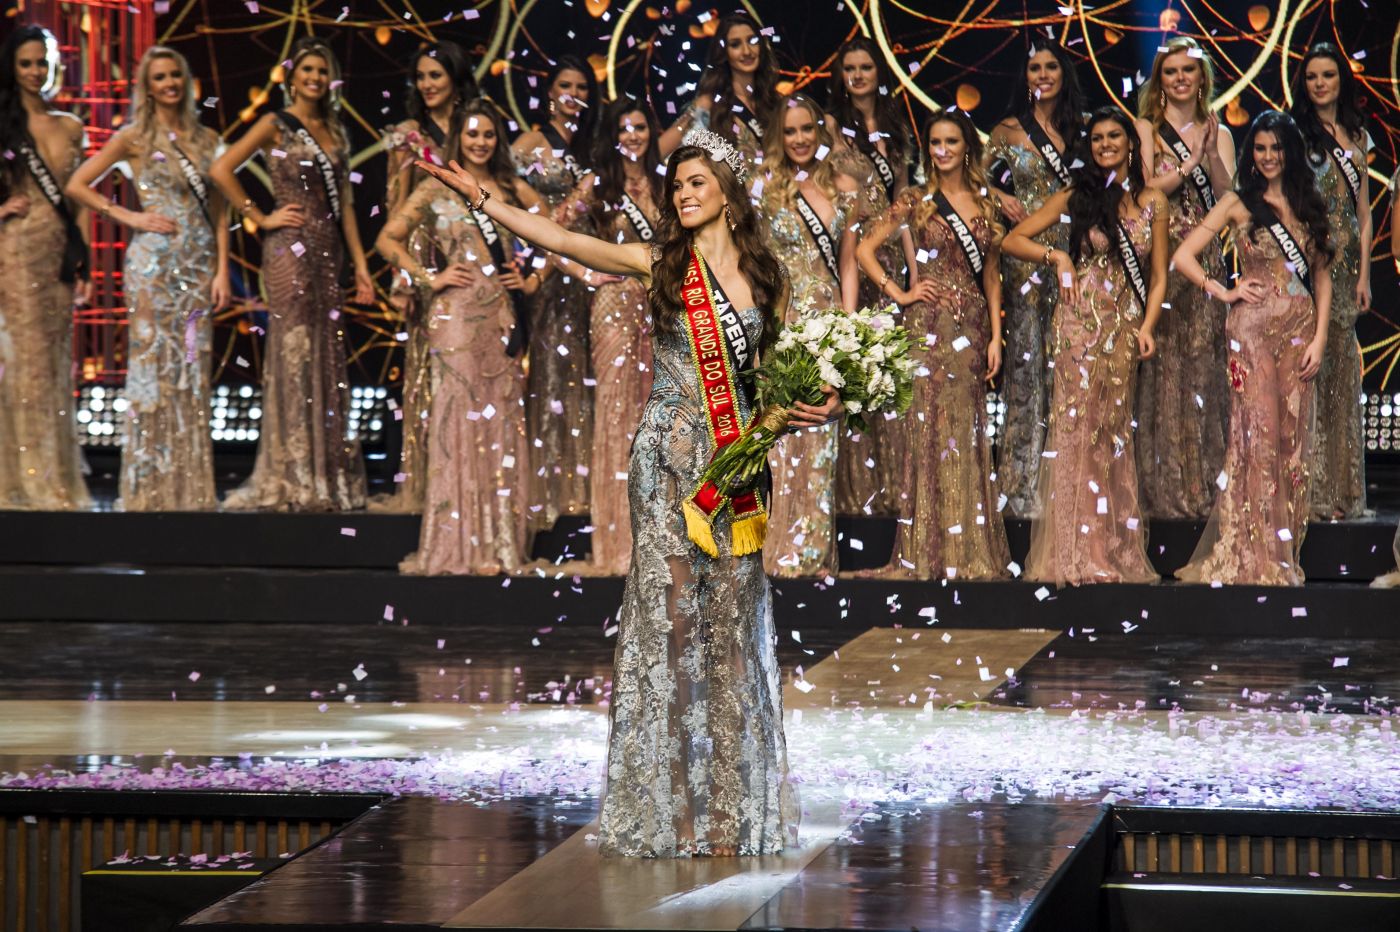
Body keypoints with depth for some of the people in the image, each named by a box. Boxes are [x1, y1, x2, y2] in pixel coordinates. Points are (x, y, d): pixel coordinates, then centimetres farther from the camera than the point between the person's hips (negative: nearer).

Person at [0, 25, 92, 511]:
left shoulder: (70, 127, 12)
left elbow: (78, 198, 14)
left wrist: (84, 263, 9)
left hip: (59, 254, 5)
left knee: (55, 363, 7)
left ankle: (55, 480, 12)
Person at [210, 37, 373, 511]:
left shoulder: (334, 132, 16)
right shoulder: (276, 126, -2)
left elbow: (344, 202, 16)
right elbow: (221, 169, -11)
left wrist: (360, 265, 11)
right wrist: (261, 218, -9)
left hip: (328, 250, 6)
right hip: (290, 248, -6)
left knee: (327, 357, 6)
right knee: (295, 356, -7)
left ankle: (328, 478, 10)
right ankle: (293, 479, -4)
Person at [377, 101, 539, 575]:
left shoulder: (513, 190, 11)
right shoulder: (438, 189, 3)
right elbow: (389, 239, 1)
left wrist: (533, 279, 9)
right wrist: (430, 278, -6)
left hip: (505, 318, 4)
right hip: (458, 317, -4)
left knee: (503, 420, 4)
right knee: (461, 416, -6)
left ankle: (501, 541, 10)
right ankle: (463, 545, -3)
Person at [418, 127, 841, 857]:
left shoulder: (764, 275, 10)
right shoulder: (660, 264, 2)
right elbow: (560, 240, -6)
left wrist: (818, 406, -3)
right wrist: (479, 198, -13)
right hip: (671, 452, -2)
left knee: (732, 613, 3)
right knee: (669, 607, -5)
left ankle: (731, 806, 10)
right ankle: (668, 804, 0)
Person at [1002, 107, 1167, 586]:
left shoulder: (1152, 202, 10)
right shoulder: (1076, 197, 5)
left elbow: (1158, 276, 11)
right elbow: (1012, 240, 7)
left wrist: (1147, 326, -3)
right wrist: (1055, 256, -8)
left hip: (1124, 330, 3)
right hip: (1080, 325, -2)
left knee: (1114, 432, 5)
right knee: (1078, 429, -7)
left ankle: (1116, 550, 9)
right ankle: (1079, 552, -7)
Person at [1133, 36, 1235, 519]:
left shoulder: (1219, 134, 12)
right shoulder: (1145, 129, 3)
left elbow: (1228, 197, 0)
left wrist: (1210, 155, -13)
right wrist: (1192, 161, -11)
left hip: (1204, 259, 3)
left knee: (1202, 366, 1)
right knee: (1162, 367, -6)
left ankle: (1201, 484, 7)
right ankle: (1164, 491, -3)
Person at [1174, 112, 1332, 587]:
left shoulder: (1309, 205, 12)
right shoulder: (1238, 204, 3)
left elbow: (1322, 276, 12)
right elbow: (1183, 256, 0)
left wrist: (1319, 337, 2)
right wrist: (1223, 292, -7)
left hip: (1300, 330, 3)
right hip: (1253, 328, -3)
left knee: (1294, 438, 2)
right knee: (1259, 435, -8)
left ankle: (1285, 557, 8)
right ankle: (1254, 559, -5)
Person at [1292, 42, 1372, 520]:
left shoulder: (1356, 136, 14)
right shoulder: (1295, 133, -1)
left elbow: (1364, 211, 13)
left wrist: (1364, 274, 6)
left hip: (1345, 263, 5)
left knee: (1341, 367, 7)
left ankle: (1340, 489, 12)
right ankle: (1310, 489, -7)